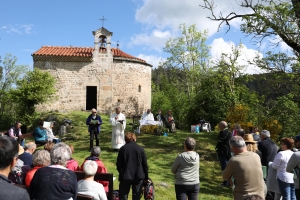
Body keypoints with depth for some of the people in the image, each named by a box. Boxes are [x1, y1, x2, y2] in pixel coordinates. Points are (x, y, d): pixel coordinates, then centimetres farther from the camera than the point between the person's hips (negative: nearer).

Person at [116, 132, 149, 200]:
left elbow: (119, 164, -3)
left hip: (125, 176, -1)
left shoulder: (123, 149, -5)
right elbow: (145, 165, 2)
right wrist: (146, 177, 11)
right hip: (138, 176, 1)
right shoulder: (140, 149, -1)